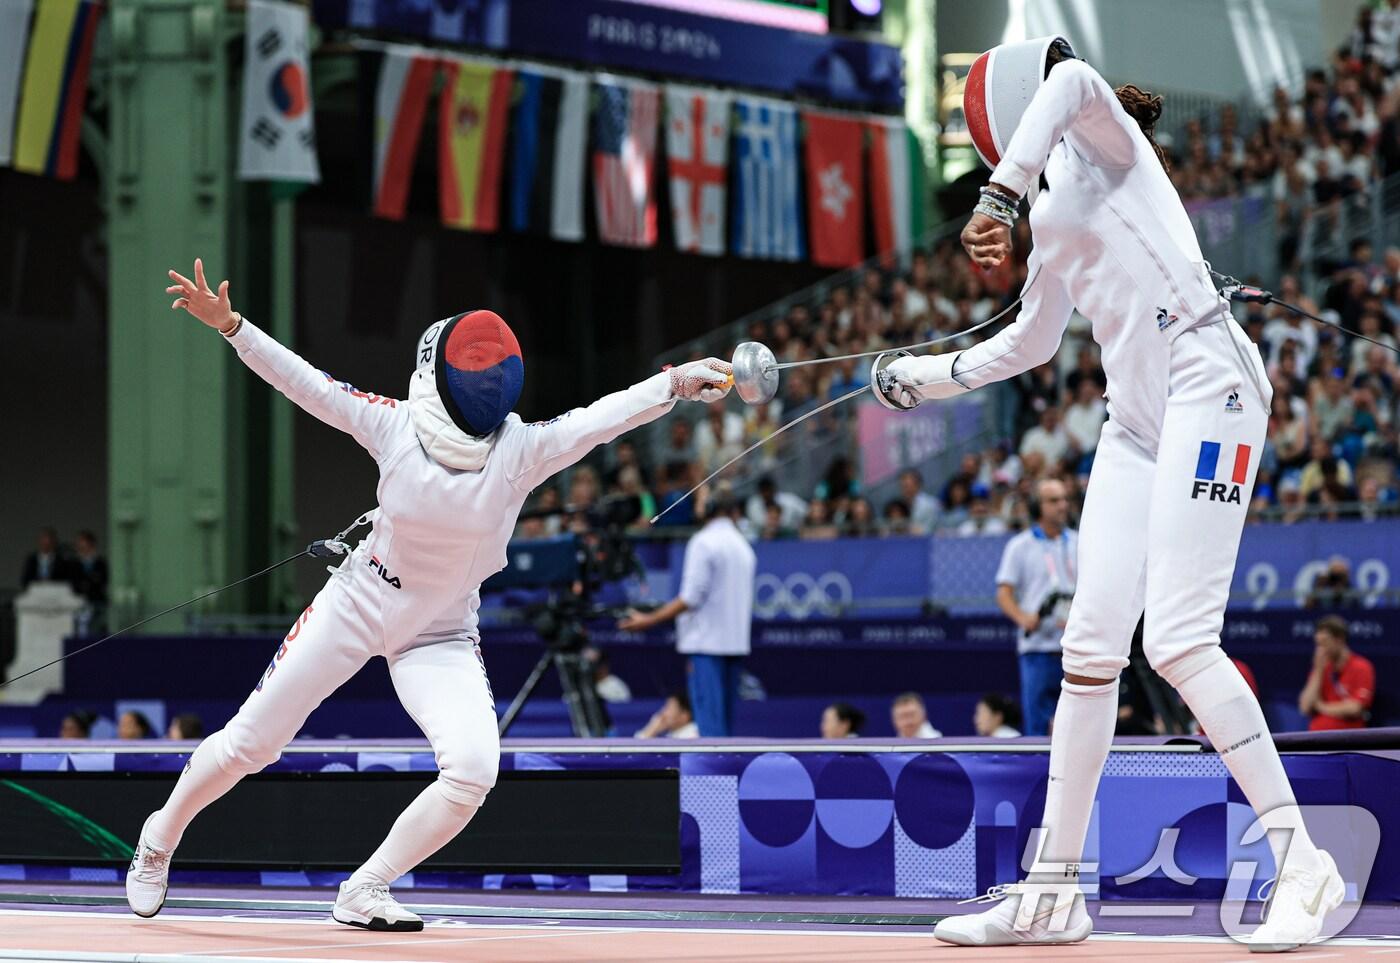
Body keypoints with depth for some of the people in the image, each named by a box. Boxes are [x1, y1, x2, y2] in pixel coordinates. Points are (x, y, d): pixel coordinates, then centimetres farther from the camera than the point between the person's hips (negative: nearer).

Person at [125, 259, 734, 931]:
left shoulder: (521, 450, -20)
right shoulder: (395, 425, -18)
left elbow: (600, 417, -34)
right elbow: (302, 381, -19)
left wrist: (676, 383, -50)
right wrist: (227, 323, -31)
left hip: (442, 636, 1)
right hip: (355, 608, -1)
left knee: (474, 769, -22)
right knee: (248, 746, 5)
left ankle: (363, 894, -3)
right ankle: (160, 839, 34)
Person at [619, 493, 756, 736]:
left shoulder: (703, 542, -8)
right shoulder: (744, 547, 12)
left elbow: (691, 597, -14)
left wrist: (650, 620, -9)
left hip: (706, 643, -7)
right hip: (736, 643, 7)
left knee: (710, 719, -10)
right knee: (725, 720, 10)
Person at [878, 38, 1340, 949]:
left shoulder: (1096, 132, 2)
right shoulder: (1054, 206, 25)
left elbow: (1069, 77, -24)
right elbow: (1031, 341, 38)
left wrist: (1002, 192, -29)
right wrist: (928, 377, 40)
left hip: (1204, 383, -9)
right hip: (1138, 417, 9)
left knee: (1180, 642, -16)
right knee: (1091, 648, 4)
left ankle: (1304, 867, -13)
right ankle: (1053, 891, 8)